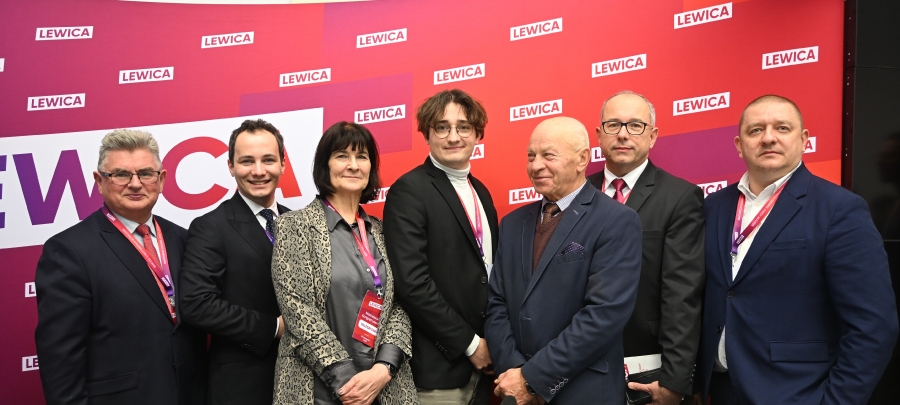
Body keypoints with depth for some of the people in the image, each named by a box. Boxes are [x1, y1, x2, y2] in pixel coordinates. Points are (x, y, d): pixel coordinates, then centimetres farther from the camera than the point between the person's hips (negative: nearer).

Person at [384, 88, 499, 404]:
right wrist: (469, 342, -14)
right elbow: (412, 283, -19)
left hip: (481, 362, 7)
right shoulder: (409, 190, -12)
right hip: (437, 367, -7)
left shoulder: (480, 192, 12)